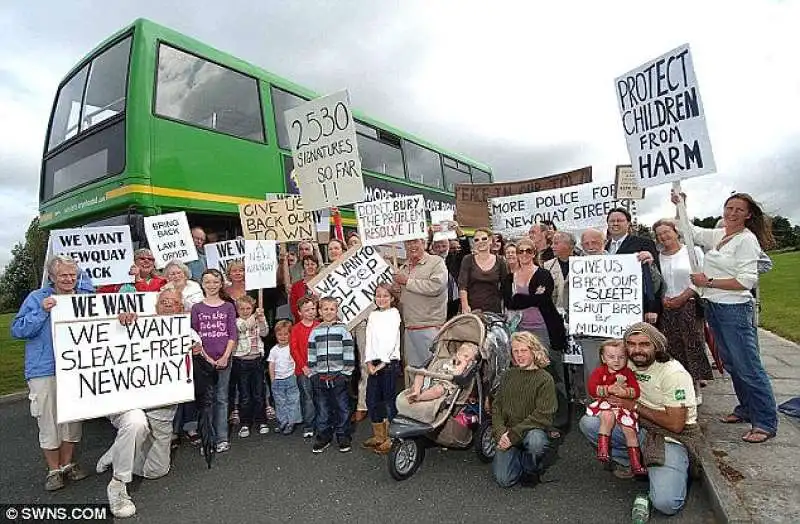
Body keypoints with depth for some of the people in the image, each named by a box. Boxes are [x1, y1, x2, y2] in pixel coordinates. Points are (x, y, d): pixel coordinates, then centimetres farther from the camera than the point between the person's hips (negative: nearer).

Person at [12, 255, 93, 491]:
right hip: (44, 371, -3)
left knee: (72, 418, 13)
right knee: (49, 421, 4)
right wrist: (42, 311, -19)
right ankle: (54, 470, 21)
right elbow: (17, 330, -7)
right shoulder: (37, 298, -3)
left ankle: (67, 463, 30)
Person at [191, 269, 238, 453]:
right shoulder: (197, 308, 4)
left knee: (221, 398, 6)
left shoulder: (228, 306, 5)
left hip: (224, 358, 0)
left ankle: (222, 438, 11)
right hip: (204, 359, 0)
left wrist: (225, 357, -9)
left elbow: (233, 334, 0)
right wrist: (206, 358, -10)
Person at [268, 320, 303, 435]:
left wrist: (296, 375, -10)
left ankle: (291, 423, 10)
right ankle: (283, 422, 20)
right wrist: (272, 380, 3)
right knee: (280, 403, 10)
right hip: (278, 380, 3)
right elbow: (271, 365, 7)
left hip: (290, 379, -3)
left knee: (292, 402, 1)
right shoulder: (274, 350, 5)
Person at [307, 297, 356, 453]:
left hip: (338, 375, -2)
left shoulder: (342, 329, 1)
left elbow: (349, 351, -2)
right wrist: (312, 373, 5)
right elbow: (311, 353, 11)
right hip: (320, 376, 2)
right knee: (322, 409, 10)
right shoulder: (315, 331, 9)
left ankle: (343, 437, 18)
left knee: (342, 408, 5)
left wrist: (347, 372, -6)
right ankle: (323, 437, 23)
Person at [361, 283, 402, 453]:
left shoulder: (394, 314, -4)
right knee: (372, 399, 9)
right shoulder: (373, 315, 11)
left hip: (389, 362, -5)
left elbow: (391, 341, -11)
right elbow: (369, 340, 6)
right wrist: (369, 362, -4)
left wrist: (382, 363, -13)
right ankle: (378, 436, 24)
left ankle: (390, 438, 10)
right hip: (374, 363, 6)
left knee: (389, 400, -1)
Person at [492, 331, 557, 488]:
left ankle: (531, 470, -2)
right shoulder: (509, 375, 6)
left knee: (535, 440, -37)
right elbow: (496, 406, 5)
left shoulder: (545, 379, -7)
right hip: (507, 434, 2)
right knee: (504, 480, -13)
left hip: (532, 430, -2)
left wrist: (514, 434, -21)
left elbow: (542, 416, -15)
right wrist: (500, 433, -12)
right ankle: (518, 458, 21)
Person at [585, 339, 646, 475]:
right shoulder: (599, 372, 1)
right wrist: (610, 389, -22)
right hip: (604, 404, -2)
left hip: (624, 405, 2)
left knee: (630, 429, -10)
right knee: (608, 415, -33)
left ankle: (636, 463, 6)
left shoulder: (628, 373, 6)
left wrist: (625, 392, -24)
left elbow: (636, 392, -3)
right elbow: (592, 389, -11)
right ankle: (603, 448, -25)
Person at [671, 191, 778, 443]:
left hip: (735, 309, -8)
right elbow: (689, 231, 22)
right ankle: (746, 409, 32)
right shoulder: (717, 236, 9)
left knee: (748, 367, -2)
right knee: (731, 365, 17)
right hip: (713, 307, 8)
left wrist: (709, 282, -16)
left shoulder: (747, 240, -11)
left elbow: (746, 281, -17)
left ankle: (766, 423, 10)